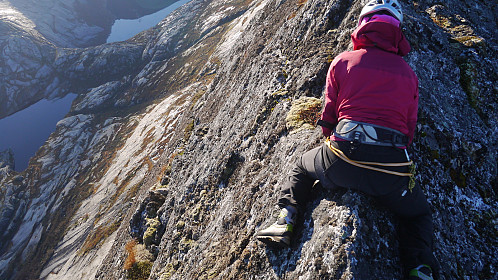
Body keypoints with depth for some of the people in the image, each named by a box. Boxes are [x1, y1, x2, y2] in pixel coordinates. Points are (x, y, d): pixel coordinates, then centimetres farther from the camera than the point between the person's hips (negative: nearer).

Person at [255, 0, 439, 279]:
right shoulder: (408, 73, 14)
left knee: (302, 167, 31)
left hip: (341, 161, -1)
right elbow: (409, 130, 16)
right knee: (419, 214, 30)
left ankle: (286, 220, 14)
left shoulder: (343, 61, 9)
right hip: (392, 169, 2)